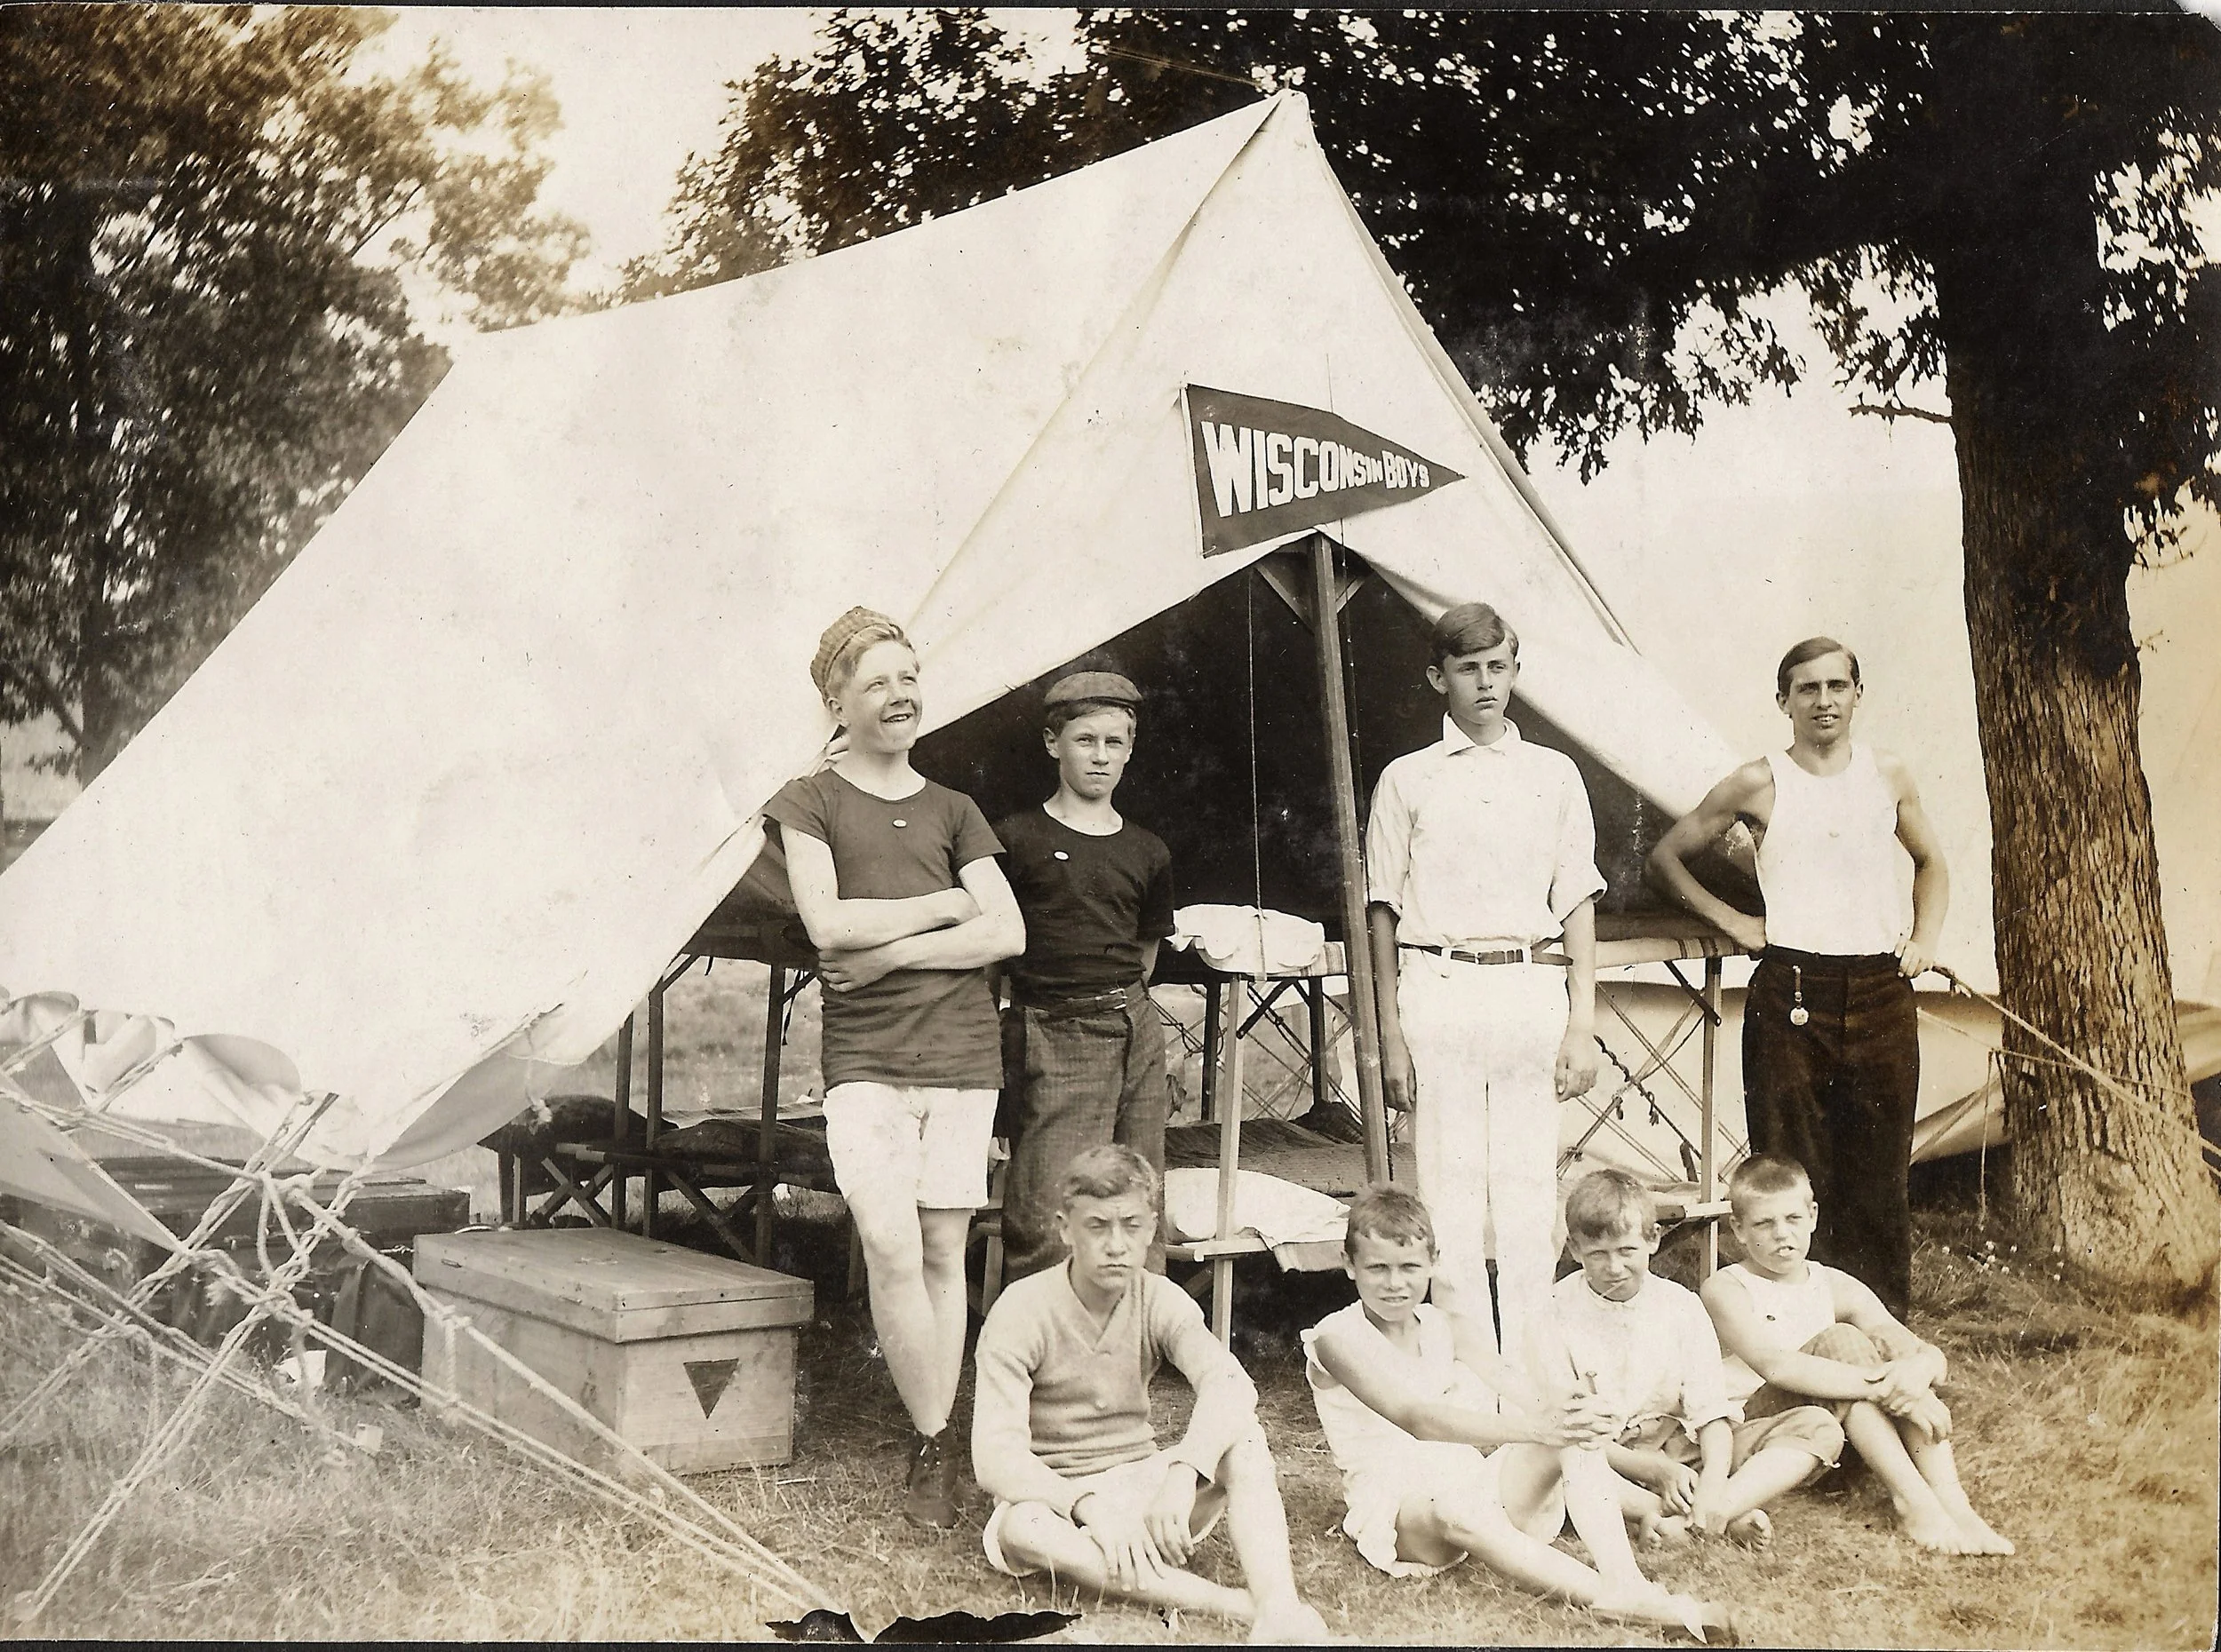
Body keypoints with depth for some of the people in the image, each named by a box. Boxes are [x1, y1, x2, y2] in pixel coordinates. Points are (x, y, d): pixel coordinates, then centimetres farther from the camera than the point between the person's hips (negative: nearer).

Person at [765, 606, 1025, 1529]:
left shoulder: (952, 812, 15)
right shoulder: (810, 803, 7)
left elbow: (1008, 932, 2)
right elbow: (828, 923, -7)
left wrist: (894, 950, -8)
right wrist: (944, 905, -1)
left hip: (961, 1056, 3)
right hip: (864, 1061, -2)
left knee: (943, 1253, 1)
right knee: (891, 1248, -16)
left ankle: (933, 1453, 9)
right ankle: (933, 1444, -4)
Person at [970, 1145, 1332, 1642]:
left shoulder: (1161, 1300, -5)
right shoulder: (1021, 1312, -15)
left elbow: (1230, 1384, -25)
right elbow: (994, 1456, -24)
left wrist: (1182, 1472, -43)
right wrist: (1090, 1506, -39)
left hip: (1140, 1484, 3)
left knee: (1241, 1437, -23)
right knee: (1022, 1529, -39)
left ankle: (1279, 1608, -42)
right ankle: (1239, 1606, -42)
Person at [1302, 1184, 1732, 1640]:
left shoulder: (1446, 1328, 10)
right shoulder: (1338, 1338, -11)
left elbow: (1514, 1392, -8)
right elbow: (1416, 1418, -28)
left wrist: (1550, 1413, -34)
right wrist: (1529, 1427, -42)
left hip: (1475, 1485, 6)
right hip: (1398, 1506, -6)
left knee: (1576, 1434, -18)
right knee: (1457, 1507, -42)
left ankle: (1623, 1582, -33)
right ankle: (1606, 1599, -43)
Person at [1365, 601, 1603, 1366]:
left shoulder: (1554, 774, 12)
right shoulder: (1407, 780, 7)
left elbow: (1578, 905, 11)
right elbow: (1384, 911, 6)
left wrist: (1582, 1022, 3)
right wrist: (1391, 1035, 0)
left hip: (1532, 991, 1)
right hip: (1439, 991, -1)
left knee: (1529, 1187, 1)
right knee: (1449, 1186, -2)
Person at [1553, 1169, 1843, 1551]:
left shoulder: (1680, 1305, 3)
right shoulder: (1558, 1311, -6)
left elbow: (1711, 1409, -5)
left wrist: (1715, 1477, -26)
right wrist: (1655, 1470, -24)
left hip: (1684, 1445, 3)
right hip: (1607, 1457, -3)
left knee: (1819, 1427, -12)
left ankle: (1692, 1521, -31)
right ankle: (1728, 1518, -31)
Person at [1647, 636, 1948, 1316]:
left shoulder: (1888, 777, 11)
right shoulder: (1760, 785, 1)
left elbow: (1930, 862, 28)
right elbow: (1666, 856, 8)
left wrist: (1925, 937, 13)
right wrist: (1732, 921, 2)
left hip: (1881, 992, 3)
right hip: (1791, 994, -3)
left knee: (1881, 1171, 5)